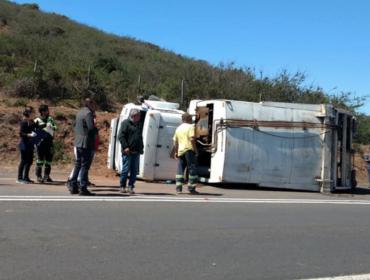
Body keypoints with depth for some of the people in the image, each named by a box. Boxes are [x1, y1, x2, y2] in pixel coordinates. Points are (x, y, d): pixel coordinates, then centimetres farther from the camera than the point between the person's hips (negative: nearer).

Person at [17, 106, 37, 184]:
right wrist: (30, 135, -29)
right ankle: (20, 178, 8)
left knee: (29, 161, 12)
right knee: (24, 161, -2)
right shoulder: (24, 122, -15)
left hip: (30, 145, 9)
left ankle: (26, 177, 21)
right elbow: (21, 133, -17)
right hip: (24, 145, -9)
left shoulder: (31, 121, 10)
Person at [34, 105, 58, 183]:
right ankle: (39, 176, 1)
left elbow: (56, 126, 7)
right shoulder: (37, 120, -2)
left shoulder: (50, 119, 11)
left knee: (49, 159, 8)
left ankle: (46, 176, 18)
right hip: (40, 142, -5)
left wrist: (52, 127, -14)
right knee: (40, 158, -5)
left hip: (49, 142, 5)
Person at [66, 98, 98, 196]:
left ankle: (73, 186, 17)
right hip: (86, 143, -9)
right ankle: (83, 189, -2)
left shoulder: (79, 113, 16)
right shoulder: (88, 113, -13)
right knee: (85, 166, -4)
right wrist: (96, 130, -1)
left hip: (78, 143, 9)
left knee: (78, 164, 15)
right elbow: (91, 128, -23)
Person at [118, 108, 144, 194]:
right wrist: (125, 147, -17)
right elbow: (121, 136, -10)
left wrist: (141, 147, 16)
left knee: (134, 170, 5)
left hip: (136, 152, 7)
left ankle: (130, 187, 11)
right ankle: (122, 186, 10)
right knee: (126, 169, -2)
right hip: (128, 151, -7)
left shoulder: (139, 124, 18)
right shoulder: (126, 123, -4)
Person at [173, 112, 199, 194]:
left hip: (180, 151, 6)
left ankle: (178, 188, 7)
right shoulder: (190, 127, -4)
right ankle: (191, 188, -2)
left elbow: (175, 142, 18)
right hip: (189, 150, -6)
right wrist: (196, 150, -13)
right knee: (192, 169, 0)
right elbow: (192, 139, -17)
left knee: (180, 170, 10)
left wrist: (176, 152, 25)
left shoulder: (178, 128, 16)